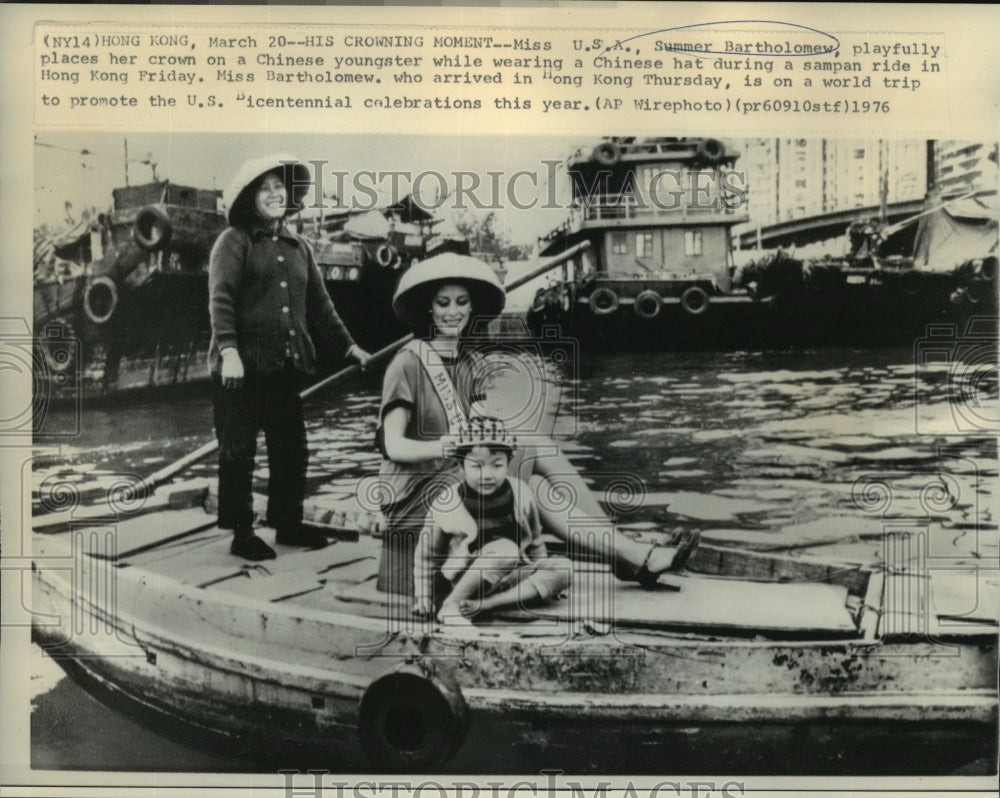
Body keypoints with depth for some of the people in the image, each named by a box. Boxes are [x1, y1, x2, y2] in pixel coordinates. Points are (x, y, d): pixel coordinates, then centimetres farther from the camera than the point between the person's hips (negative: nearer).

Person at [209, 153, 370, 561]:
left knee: (292, 448, 10)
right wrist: (228, 350, -24)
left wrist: (350, 348, 15)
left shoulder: (298, 248, 18)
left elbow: (319, 304, 20)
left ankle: (288, 524, 24)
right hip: (243, 366, -6)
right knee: (239, 450, 1)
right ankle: (241, 534, 11)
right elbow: (220, 299, -12)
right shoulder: (234, 241, -1)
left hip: (286, 366, 6)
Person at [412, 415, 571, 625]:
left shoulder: (520, 494, -6)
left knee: (563, 567, -18)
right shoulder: (448, 504, -15)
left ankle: (485, 604, -23)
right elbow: (425, 556, -2)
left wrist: (544, 580, 9)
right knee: (506, 549, -33)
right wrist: (423, 599, -6)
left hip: (509, 576, 5)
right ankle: (450, 606, -21)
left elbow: (535, 541, 11)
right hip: (462, 582, -5)